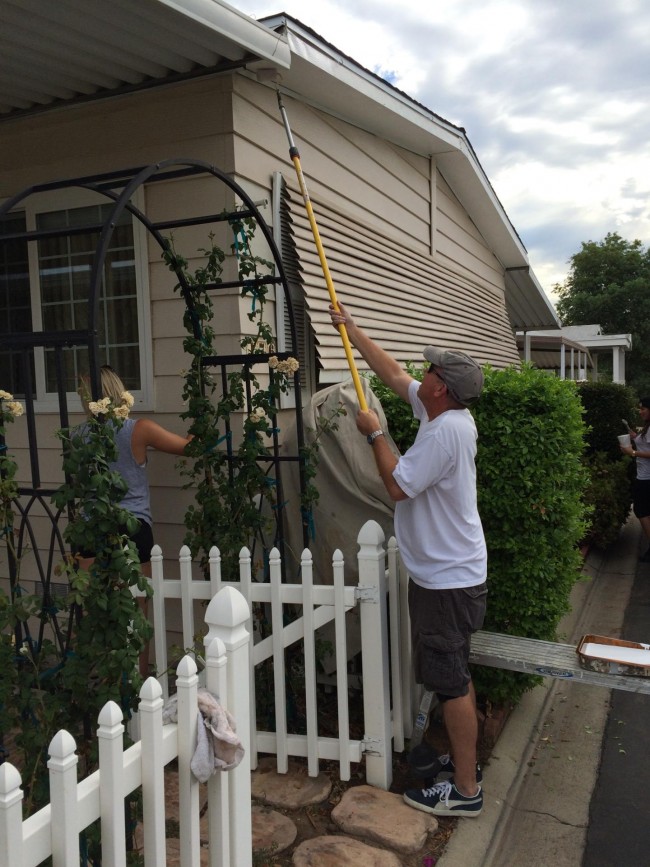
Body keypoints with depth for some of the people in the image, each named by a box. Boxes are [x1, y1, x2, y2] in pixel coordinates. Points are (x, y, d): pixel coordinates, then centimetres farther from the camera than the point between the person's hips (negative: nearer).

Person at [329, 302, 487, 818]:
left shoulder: (446, 431, -23)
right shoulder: (449, 416, 7)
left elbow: (397, 484, -23)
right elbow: (394, 374, 16)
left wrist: (374, 433, -10)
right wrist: (352, 329, 20)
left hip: (447, 581, -10)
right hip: (447, 575, 10)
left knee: (451, 681, -1)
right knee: (454, 676, 20)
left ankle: (465, 790, 11)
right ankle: (464, 760, 35)